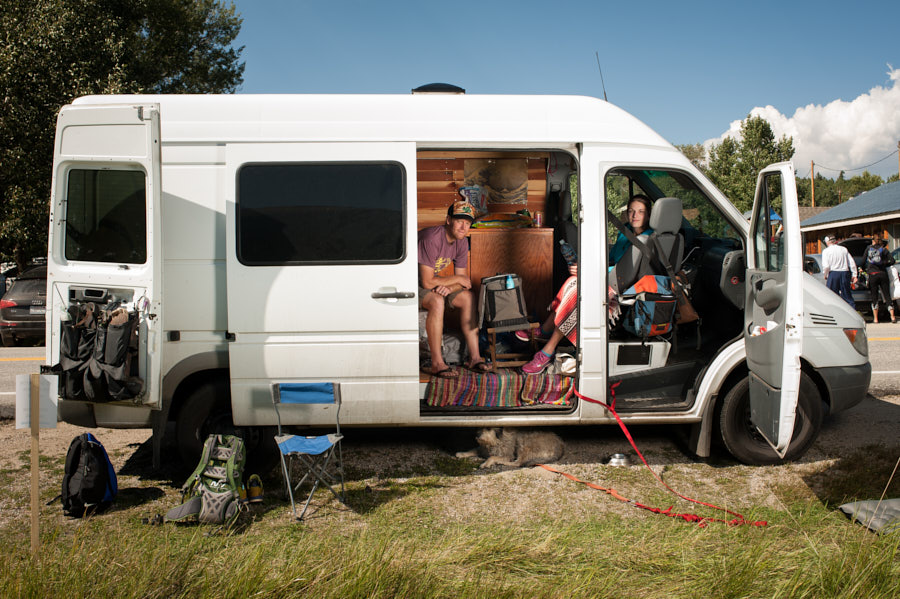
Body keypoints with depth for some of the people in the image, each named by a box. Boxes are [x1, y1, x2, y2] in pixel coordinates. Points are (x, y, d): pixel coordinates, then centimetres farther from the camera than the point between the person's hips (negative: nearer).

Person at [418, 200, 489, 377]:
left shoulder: (461, 242, -2)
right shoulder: (431, 239, -28)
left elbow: (463, 280, 1)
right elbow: (427, 282, -29)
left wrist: (449, 287, -23)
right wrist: (456, 279, -16)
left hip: (431, 282, 8)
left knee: (467, 297, -9)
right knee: (437, 301, -34)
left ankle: (474, 357, -9)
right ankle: (437, 363, -30)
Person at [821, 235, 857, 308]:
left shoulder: (826, 251, -1)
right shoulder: (844, 249, 12)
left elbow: (826, 266, -12)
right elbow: (852, 263, 9)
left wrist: (826, 275, 4)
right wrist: (854, 275, 13)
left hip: (833, 274, -4)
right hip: (845, 273, 4)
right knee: (847, 295, 9)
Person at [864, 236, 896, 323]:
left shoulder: (868, 248, 9)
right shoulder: (883, 249, 7)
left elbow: (864, 260, 12)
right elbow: (892, 260, 1)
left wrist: (865, 269, 28)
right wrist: (884, 264, 18)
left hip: (872, 274, 0)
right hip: (883, 274, 0)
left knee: (874, 296, 4)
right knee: (887, 295, 3)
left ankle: (876, 319, 2)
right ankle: (892, 316, -3)